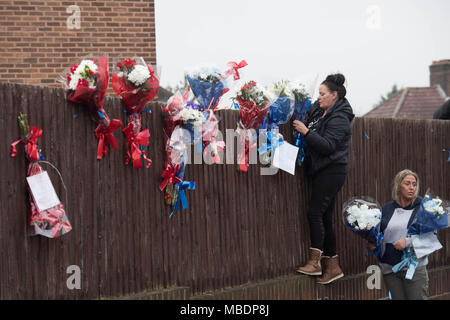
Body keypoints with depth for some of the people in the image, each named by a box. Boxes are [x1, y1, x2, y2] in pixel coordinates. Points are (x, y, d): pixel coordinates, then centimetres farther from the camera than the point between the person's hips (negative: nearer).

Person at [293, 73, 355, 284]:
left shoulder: (339, 118, -12)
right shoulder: (319, 111, 14)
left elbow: (328, 146, -22)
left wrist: (306, 132, -24)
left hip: (332, 171, -9)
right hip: (321, 171, 9)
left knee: (315, 212, -15)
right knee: (324, 218, 8)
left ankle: (315, 262, -13)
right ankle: (332, 267, 11)